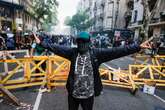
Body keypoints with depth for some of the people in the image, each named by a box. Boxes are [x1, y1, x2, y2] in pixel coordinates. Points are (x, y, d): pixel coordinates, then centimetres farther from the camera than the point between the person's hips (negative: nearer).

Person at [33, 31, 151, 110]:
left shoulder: (96, 53, -11)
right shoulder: (72, 52, -6)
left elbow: (116, 51, -15)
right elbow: (58, 48, -6)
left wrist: (138, 47, -18)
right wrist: (42, 42, -10)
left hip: (88, 94, -1)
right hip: (73, 93, 2)